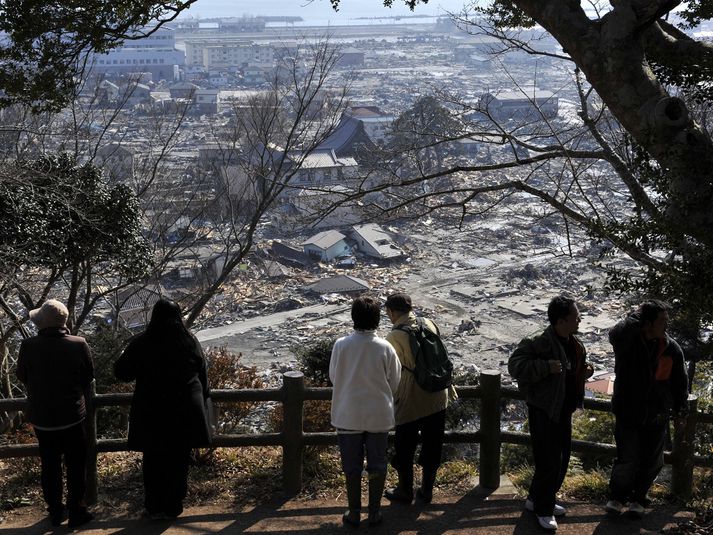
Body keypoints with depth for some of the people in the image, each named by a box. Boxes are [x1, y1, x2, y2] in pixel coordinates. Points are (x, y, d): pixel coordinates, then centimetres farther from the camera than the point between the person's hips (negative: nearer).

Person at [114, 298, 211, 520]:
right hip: (185, 412, 1)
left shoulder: (141, 344, -9)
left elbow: (120, 373, -2)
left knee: (154, 461, 13)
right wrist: (201, 405, 18)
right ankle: (173, 507, 20)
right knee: (179, 461, 12)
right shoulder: (190, 342, -3)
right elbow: (203, 377, 4)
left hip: (152, 414, -1)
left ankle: (155, 508, 20)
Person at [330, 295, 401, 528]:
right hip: (379, 416, 0)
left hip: (348, 415, 0)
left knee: (352, 467, 12)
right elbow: (395, 382, -1)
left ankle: (354, 513, 20)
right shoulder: (385, 348, -12)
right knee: (377, 465, 14)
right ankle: (374, 512, 22)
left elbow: (333, 377, 1)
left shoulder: (341, 345, -13)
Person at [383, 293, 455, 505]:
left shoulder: (395, 337, -18)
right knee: (432, 447, 17)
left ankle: (405, 491, 28)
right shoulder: (429, 324, -1)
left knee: (404, 450, 14)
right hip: (437, 399, 6)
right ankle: (427, 490, 30)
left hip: (410, 403, -5)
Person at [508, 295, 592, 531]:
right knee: (548, 462, -3)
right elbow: (515, 365, -27)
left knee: (562, 458, 18)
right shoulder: (541, 343, -22)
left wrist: (584, 372, 1)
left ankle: (537, 499, 36)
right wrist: (546, 367, -34)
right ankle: (543, 510, 14)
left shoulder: (575, 344, 6)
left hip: (564, 412, 9)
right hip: (544, 413, -9)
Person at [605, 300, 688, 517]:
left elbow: (680, 383, 6)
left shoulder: (672, 348, -5)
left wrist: (680, 412, 9)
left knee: (651, 463, 11)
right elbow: (616, 334, -41)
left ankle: (637, 499, 32)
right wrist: (637, 316, -28)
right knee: (627, 461, -3)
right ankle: (616, 497, 21)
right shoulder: (626, 342, -14)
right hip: (628, 415, -3)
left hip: (657, 418, 3)